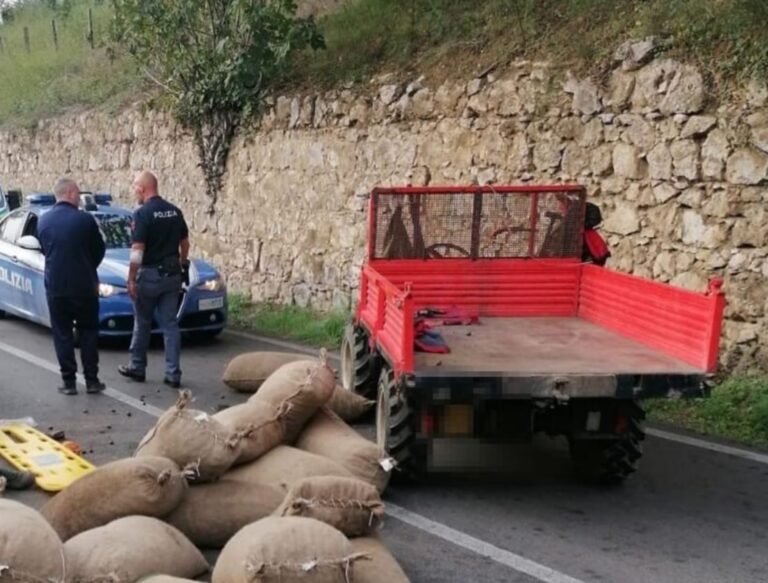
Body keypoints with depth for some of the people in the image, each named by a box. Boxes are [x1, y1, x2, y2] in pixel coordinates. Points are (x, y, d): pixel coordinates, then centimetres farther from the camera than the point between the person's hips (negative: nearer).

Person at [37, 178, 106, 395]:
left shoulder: (43, 221, 2)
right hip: (84, 286, -2)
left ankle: (68, 382, 8)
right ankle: (91, 380, 11)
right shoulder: (85, 219, -11)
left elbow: (45, 250, 13)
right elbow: (99, 250, 0)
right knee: (88, 333, 10)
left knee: (62, 335, 9)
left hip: (55, 286, 2)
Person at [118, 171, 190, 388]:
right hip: (172, 274, 5)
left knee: (142, 323, 10)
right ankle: (173, 373, 3)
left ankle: (137, 367, 22)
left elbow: (137, 250, -17)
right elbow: (185, 244, 13)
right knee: (170, 324, 5)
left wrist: (131, 279, -13)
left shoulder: (143, 213, -13)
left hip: (150, 274, -5)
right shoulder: (175, 211, 7)